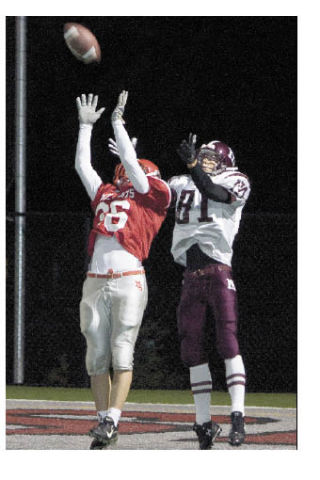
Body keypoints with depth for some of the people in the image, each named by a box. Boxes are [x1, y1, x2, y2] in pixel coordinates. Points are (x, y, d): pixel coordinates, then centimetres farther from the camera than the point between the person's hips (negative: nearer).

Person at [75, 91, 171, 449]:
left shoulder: (152, 197, 10)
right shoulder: (105, 195, 23)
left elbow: (131, 161, 7)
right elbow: (82, 165, 30)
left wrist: (118, 122, 17)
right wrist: (86, 126, 33)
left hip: (128, 281, -5)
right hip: (95, 282, 5)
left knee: (122, 353, -10)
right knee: (97, 356, 3)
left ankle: (112, 420, -14)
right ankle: (103, 421, 7)